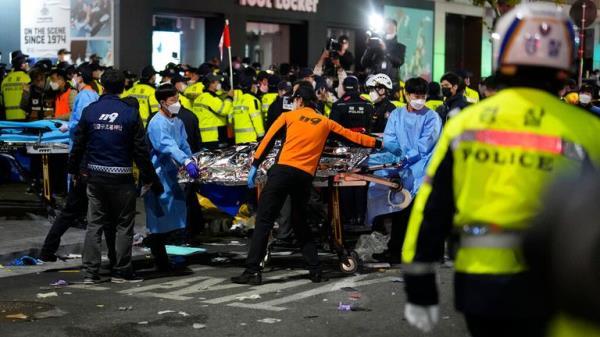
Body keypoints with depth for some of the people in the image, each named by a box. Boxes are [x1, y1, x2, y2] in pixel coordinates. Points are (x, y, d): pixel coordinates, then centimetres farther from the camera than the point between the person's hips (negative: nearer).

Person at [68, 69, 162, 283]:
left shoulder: (90, 111, -1)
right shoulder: (130, 113, -7)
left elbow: (78, 145, 5)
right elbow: (141, 150, -5)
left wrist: (74, 170, 18)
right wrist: (150, 179, 4)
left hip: (95, 175, 3)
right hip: (121, 176, -3)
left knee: (94, 223, 9)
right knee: (124, 224, 8)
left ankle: (90, 272, 7)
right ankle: (121, 272, 10)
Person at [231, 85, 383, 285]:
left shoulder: (289, 116, 12)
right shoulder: (325, 122, 18)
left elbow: (268, 140, 5)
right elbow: (352, 136, 22)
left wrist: (255, 166, 4)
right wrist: (378, 143, 30)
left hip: (283, 170, -3)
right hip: (305, 177, 3)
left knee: (264, 221, -3)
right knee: (301, 224, 19)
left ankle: (253, 271, -11)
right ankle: (315, 270, 13)